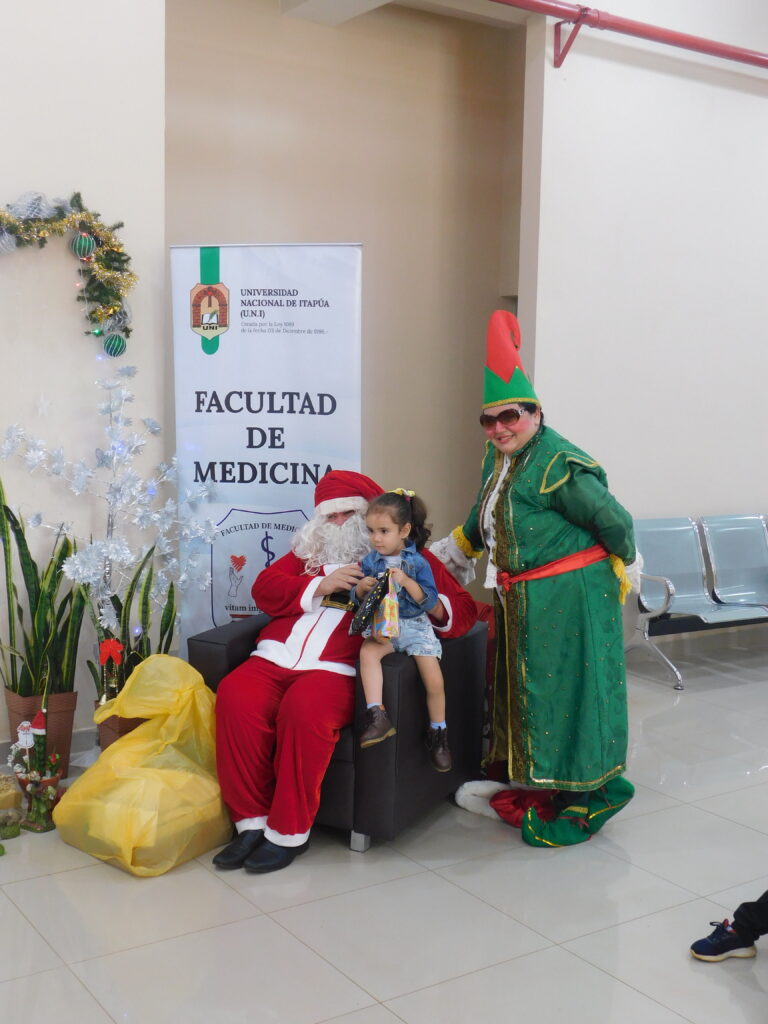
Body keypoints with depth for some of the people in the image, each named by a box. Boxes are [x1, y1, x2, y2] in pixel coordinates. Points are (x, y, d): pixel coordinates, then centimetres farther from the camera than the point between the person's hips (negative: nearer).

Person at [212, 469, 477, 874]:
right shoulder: (309, 549, 28)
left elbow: (463, 608, 12)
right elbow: (264, 588, 15)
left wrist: (433, 606, -12)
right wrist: (319, 586, -1)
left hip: (336, 668, -4)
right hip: (276, 657, 4)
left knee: (304, 708, -35)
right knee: (235, 696, -26)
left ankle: (289, 832, -17)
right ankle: (252, 822, -13)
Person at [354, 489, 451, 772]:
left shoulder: (418, 563, -3)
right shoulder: (369, 562, 4)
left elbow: (430, 601, -10)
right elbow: (356, 600, 8)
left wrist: (406, 581, -23)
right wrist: (361, 588, -15)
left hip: (415, 625, -1)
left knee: (434, 681, -11)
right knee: (367, 652, -32)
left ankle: (438, 735, 13)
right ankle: (377, 717, -34)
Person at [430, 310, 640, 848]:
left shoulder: (560, 465, -19)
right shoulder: (498, 457, 9)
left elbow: (614, 522, -12)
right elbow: (484, 518, 27)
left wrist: (621, 571, 2)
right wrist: (451, 551, 36)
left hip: (569, 599, -9)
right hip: (521, 600, 9)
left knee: (566, 692, -2)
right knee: (525, 691, 16)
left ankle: (585, 800, 12)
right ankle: (534, 781, 31)